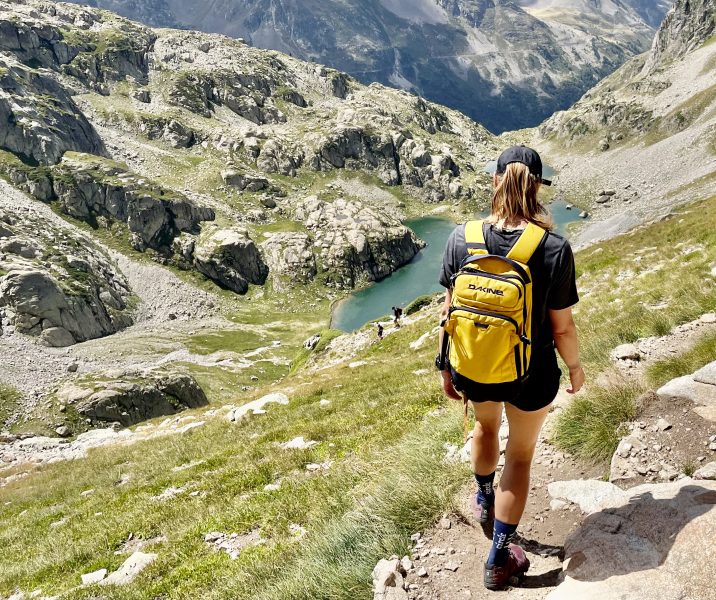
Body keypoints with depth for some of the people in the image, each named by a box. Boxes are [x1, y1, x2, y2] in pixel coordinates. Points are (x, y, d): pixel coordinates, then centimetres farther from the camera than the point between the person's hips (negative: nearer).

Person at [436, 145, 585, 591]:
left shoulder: (461, 238, -15)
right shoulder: (555, 249, -22)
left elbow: (450, 313, -7)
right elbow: (562, 327, -13)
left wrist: (446, 367, 7)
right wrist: (576, 369, 6)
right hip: (531, 376, -2)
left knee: (487, 425, 35)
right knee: (521, 455, 22)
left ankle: (485, 500, 60)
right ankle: (499, 559, 33)